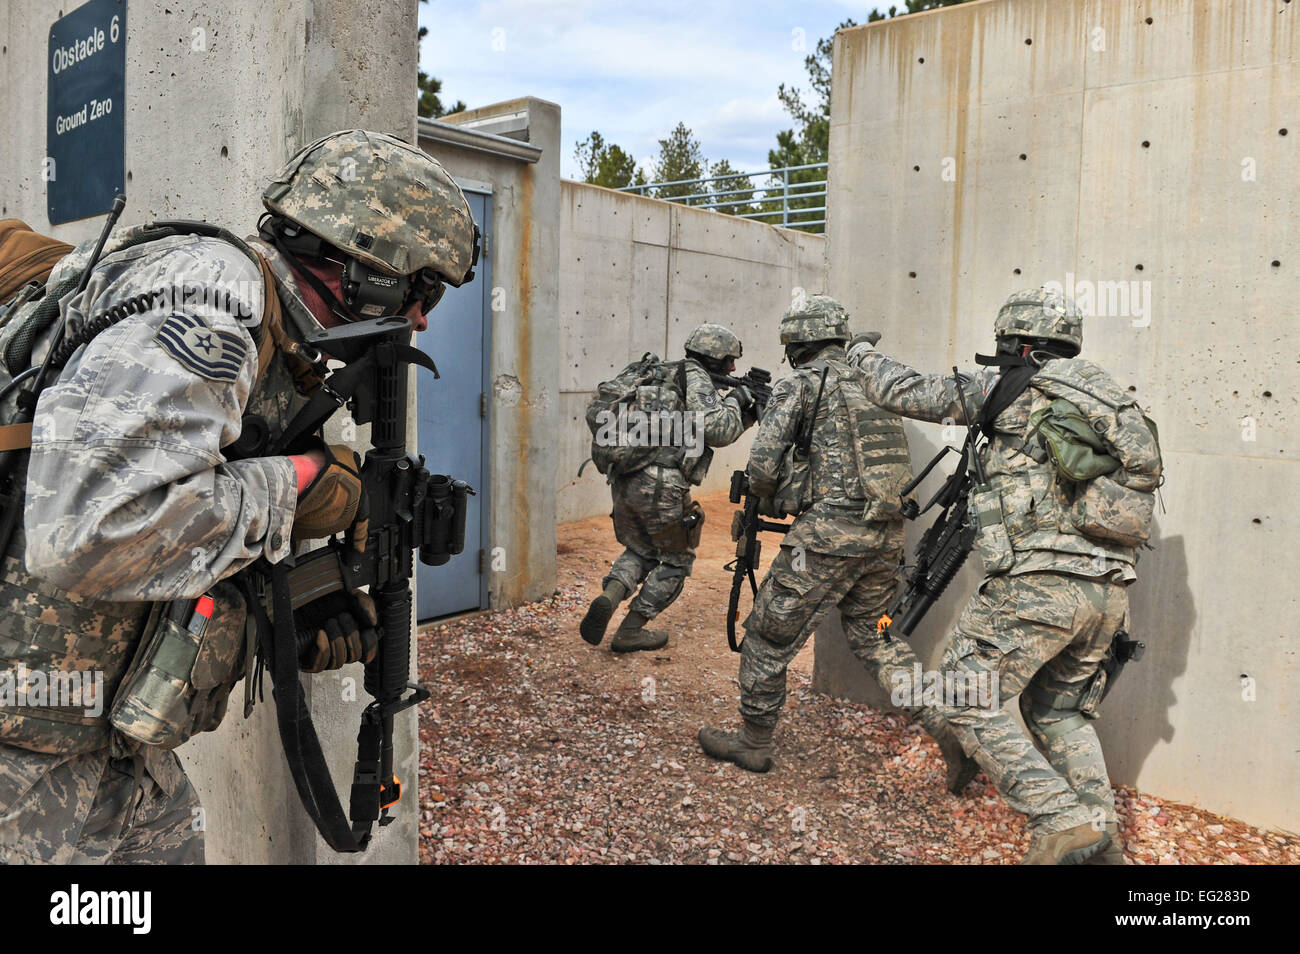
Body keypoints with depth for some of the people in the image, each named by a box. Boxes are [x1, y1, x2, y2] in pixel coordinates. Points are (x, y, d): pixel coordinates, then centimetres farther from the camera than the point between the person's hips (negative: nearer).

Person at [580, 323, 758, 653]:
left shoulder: (660, 374, 24)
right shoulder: (694, 378, -3)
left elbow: (703, 434, 26)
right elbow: (717, 430, -16)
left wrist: (747, 415, 20)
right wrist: (734, 401, 3)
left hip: (624, 483, 8)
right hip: (661, 486, -8)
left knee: (639, 551, 26)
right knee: (676, 560, 14)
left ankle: (607, 599, 0)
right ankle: (630, 632, 16)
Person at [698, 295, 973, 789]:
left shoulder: (800, 383, -4)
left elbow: (764, 465, -11)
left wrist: (773, 497, 11)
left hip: (830, 534, -7)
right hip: (886, 534, 7)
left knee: (769, 635, 10)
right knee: (871, 637, 24)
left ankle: (753, 743, 25)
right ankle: (950, 727, 13)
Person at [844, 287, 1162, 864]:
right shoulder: (1111, 397, 18)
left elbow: (908, 394, 2)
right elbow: (1145, 470, 25)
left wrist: (864, 356, 19)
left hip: (1040, 582, -8)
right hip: (1109, 590, 8)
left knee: (967, 699, 1)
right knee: (1062, 711, 23)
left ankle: (1062, 822, -4)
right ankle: (1101, 838, 17)